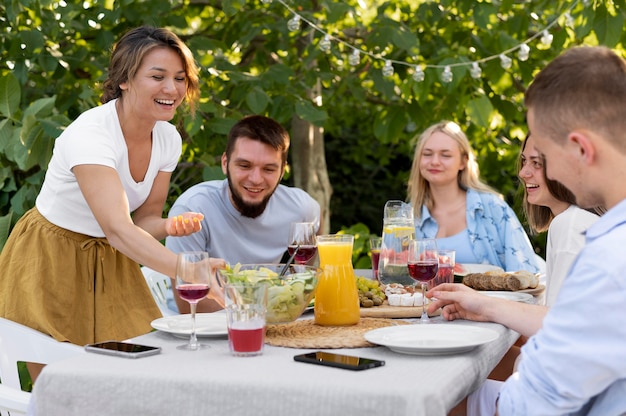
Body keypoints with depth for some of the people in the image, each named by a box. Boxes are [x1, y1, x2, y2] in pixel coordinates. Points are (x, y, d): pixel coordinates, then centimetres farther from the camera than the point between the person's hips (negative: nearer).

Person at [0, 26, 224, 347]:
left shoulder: (168, 138, -7)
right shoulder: (90, 134, -28)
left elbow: (144, 218, 3)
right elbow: (117, 229, -38)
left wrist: (171, 225, -21)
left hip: (112, 262, 6)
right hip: (51, 265, -6)